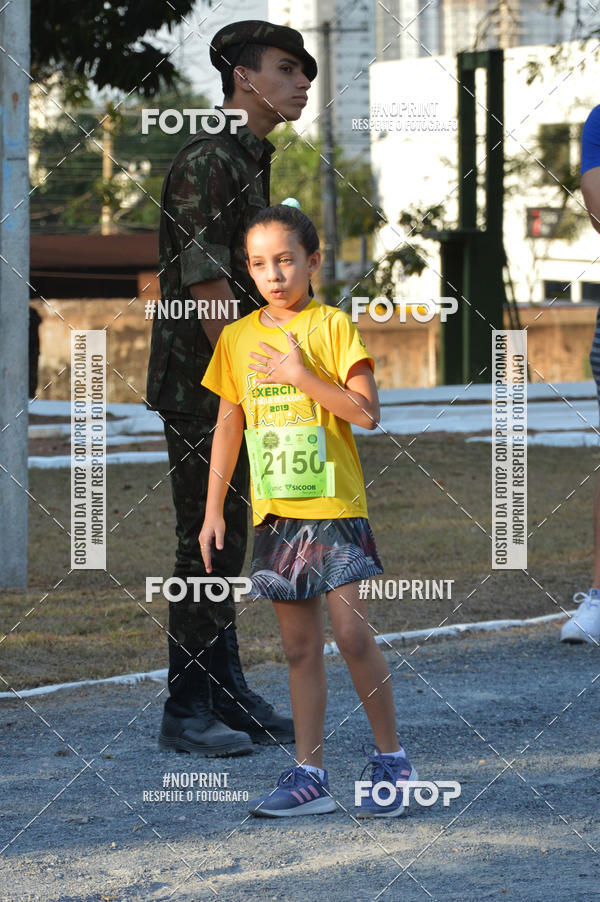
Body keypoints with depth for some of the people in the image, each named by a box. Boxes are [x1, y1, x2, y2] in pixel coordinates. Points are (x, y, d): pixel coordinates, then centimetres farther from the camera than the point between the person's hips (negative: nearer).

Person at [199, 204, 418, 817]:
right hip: (273, 511, 4)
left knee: (353, 635, -8)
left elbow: (367, 415, -10)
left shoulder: (333, 326, -4)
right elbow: (228, 426, 14)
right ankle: (309, 776, 9)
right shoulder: (238, 338, 9)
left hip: (334, 506, -4)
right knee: (299, 647, 7)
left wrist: (303, 375, -18)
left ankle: (391, 762, 5)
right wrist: (213, 510, 11)